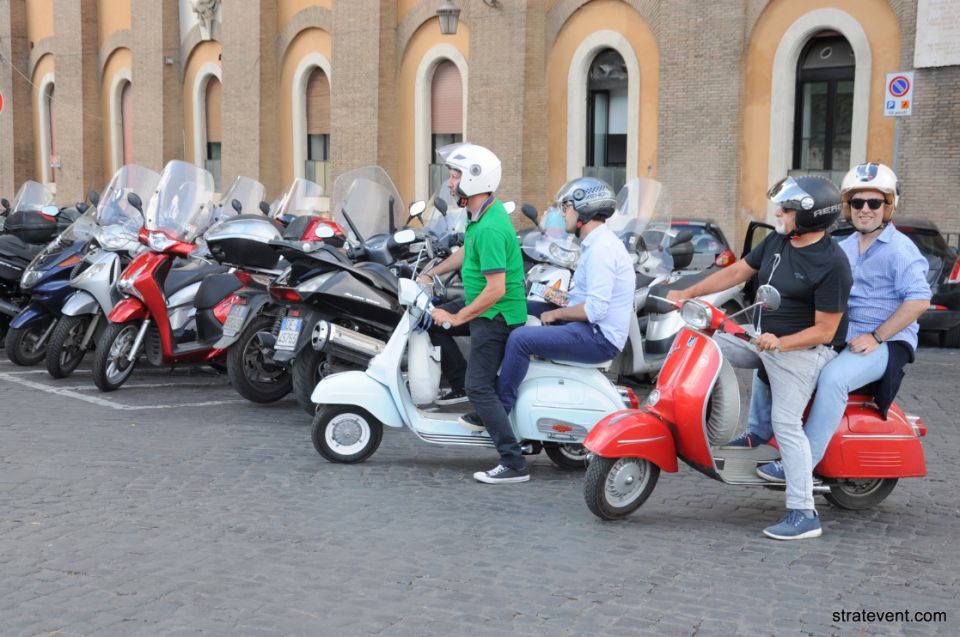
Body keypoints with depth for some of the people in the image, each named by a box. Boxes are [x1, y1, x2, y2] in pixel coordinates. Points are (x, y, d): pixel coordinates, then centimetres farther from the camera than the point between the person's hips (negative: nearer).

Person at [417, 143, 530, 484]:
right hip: (483, 306, 10)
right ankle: (460, 385, 23)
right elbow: (466, 252, 26)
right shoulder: (480, 214, 6)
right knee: (432, 320, 19)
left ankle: (514, 464, -8)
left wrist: (457, 318, -20)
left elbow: (496, 289, -29)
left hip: (497, 315, -10)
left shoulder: (490, 229, -26)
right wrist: (430, 274, 26)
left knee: (480, 386, -9)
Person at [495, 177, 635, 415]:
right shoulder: (598, 242, 15)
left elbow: (595, 309, -25)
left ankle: (500, 408, -8)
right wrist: (562, 302, 10)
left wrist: (556, 314, -12)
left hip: (600, 338, -11)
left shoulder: (601, 247, -19)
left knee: (520, 339, -20)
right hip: (595, 331, 11)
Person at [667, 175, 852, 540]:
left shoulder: (832, 264, -21)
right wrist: (688, 293, 10)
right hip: (767, 339, 9)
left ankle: (803, 514, -12)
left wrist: (780, 344, -32)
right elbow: (737, 271, 13)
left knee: (786, 424, -15)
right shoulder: (777, 242, 4)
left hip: (801, 350, -9)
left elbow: (825, 330, -20)